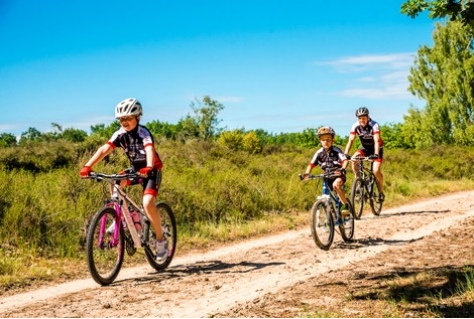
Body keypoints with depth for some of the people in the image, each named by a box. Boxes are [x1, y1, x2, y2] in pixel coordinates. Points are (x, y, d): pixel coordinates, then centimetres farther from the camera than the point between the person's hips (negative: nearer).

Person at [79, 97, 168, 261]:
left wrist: (148, 168, -60)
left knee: (147, 203, -25)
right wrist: (88, 166, -33)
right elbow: (104, 149, -20)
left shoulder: (143, 133, -21)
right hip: (135, 169, 6)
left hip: (151, 171, -6)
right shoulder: (120, 134, -8)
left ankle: (161, 239, -7)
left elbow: (149, 150, -40)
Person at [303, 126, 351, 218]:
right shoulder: (319, 152, -4)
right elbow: (311, 164, -6)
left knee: (336, 185, -34)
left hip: (338, 175, -5)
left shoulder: (336, 150, -14)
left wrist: (342, 169, -47)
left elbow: (345, 160, -26)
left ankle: (346, 205, -22)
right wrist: (306, 174, -24)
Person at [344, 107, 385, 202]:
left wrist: (376, 154, -50)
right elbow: (350, 141, -23)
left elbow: (376, 141, -35)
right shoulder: (355, 126, -17)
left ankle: (381, 192, 0)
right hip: (365, 148, 4)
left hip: (376, 148, -3)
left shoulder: (374, 125, -26)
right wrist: (345, 154, -37)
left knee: (376, 170, -22)